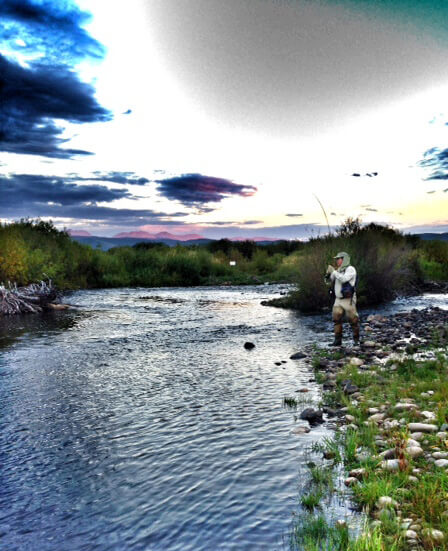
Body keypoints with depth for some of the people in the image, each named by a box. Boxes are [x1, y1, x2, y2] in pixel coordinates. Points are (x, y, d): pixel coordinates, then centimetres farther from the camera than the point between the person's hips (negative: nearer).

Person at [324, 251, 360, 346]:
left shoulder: (350, 269, -9)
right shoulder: (338, 271, 13)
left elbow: (343, 279, -25)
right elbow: (329, 282, 16)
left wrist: (333, 271, -17)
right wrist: (328, 273, -3)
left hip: (348, 300, -7)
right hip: (338, 299, 7)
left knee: (353, 320, 1)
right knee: (336, 320, 0)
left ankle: (356, 339, 15)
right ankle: (337, 340, 3)